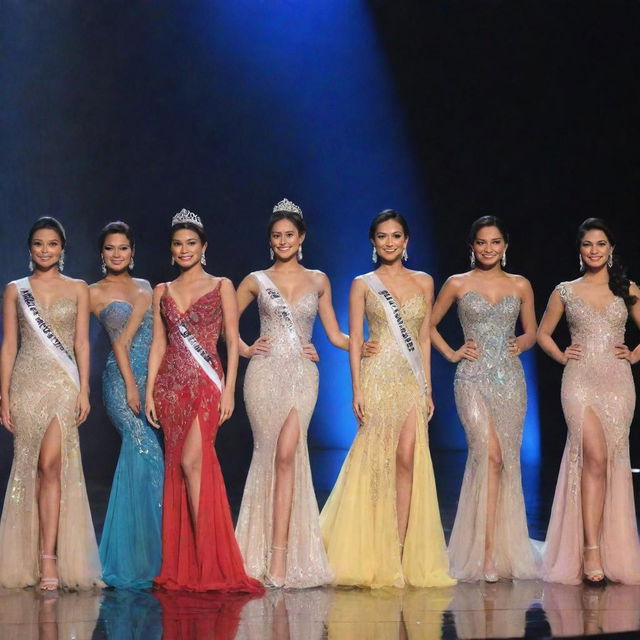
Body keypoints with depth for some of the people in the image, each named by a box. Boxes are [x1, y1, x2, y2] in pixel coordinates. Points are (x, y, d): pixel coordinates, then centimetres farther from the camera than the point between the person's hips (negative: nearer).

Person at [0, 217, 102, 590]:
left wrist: (84, 391, -2)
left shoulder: (78, 289, 9)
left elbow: (82, 343, 6)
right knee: (30, 468, 0)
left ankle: (48, 558, -15)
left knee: (50, 465, -13)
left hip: (63, 383, -1)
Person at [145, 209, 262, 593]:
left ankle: (208, 563, -10)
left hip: (206, 383, -4)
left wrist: (229, 390, -7)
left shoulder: (221, 287, 6)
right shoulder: (162, 291, 15)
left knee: (192, 462, -15)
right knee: (178, 466, 2)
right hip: (172, 385, 4)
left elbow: (232, 343, 2)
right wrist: (149, 391, 4)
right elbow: (158, 344, 13)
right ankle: (185, 567, 6)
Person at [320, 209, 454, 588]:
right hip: (378, 376, -2)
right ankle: (377, 560, -2)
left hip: (412, 379, 2)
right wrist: (357, 389, -8)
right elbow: (354, 339, 2)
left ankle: (401, 556, -3)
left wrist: (428, 387, 9)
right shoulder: (363, 284, 6)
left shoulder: (423, 282, 13)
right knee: (379, 459, -6)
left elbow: (424, 338, 14)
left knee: (407, 460, -6)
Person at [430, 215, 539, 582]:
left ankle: (502, 552, 9)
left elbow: (532, 332, 20)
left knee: (507, 461, 1)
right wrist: (451, 354, 3)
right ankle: (487, 555, -14)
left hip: (510, 378, 3)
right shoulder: (458, 284, 5)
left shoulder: (521, 285, 11)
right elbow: (429, 324, 14)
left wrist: (522, 343, -1)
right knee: (490, 456, -16)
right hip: (474, 378, -3)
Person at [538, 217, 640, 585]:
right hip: (581, 380, -2)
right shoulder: (565, 292, 9)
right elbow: (543, 333, 19)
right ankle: (591, 552, -17)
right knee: (595, 459, -16)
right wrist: (562, 357, 4)